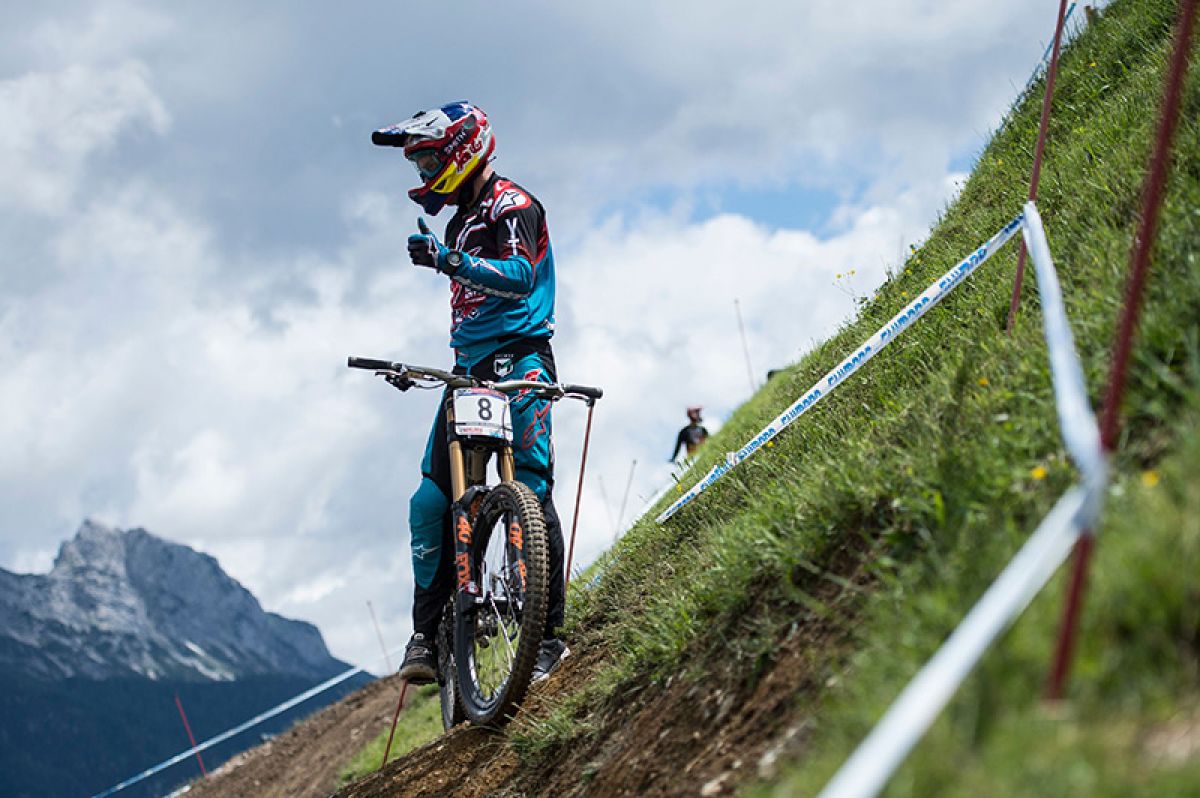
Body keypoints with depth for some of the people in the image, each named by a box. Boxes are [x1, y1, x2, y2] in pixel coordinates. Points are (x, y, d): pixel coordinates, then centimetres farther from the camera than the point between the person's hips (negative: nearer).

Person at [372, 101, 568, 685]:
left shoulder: (511, 205, -4)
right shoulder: (460, 223, 26)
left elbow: (519, 276, -22)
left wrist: (448, 260, -33)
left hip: (519, 360, -9)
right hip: (471, 372, 9)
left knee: (528, 491, -16)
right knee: (431, 503, -2)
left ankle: (548, 632, -13)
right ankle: (428, 636, 1)